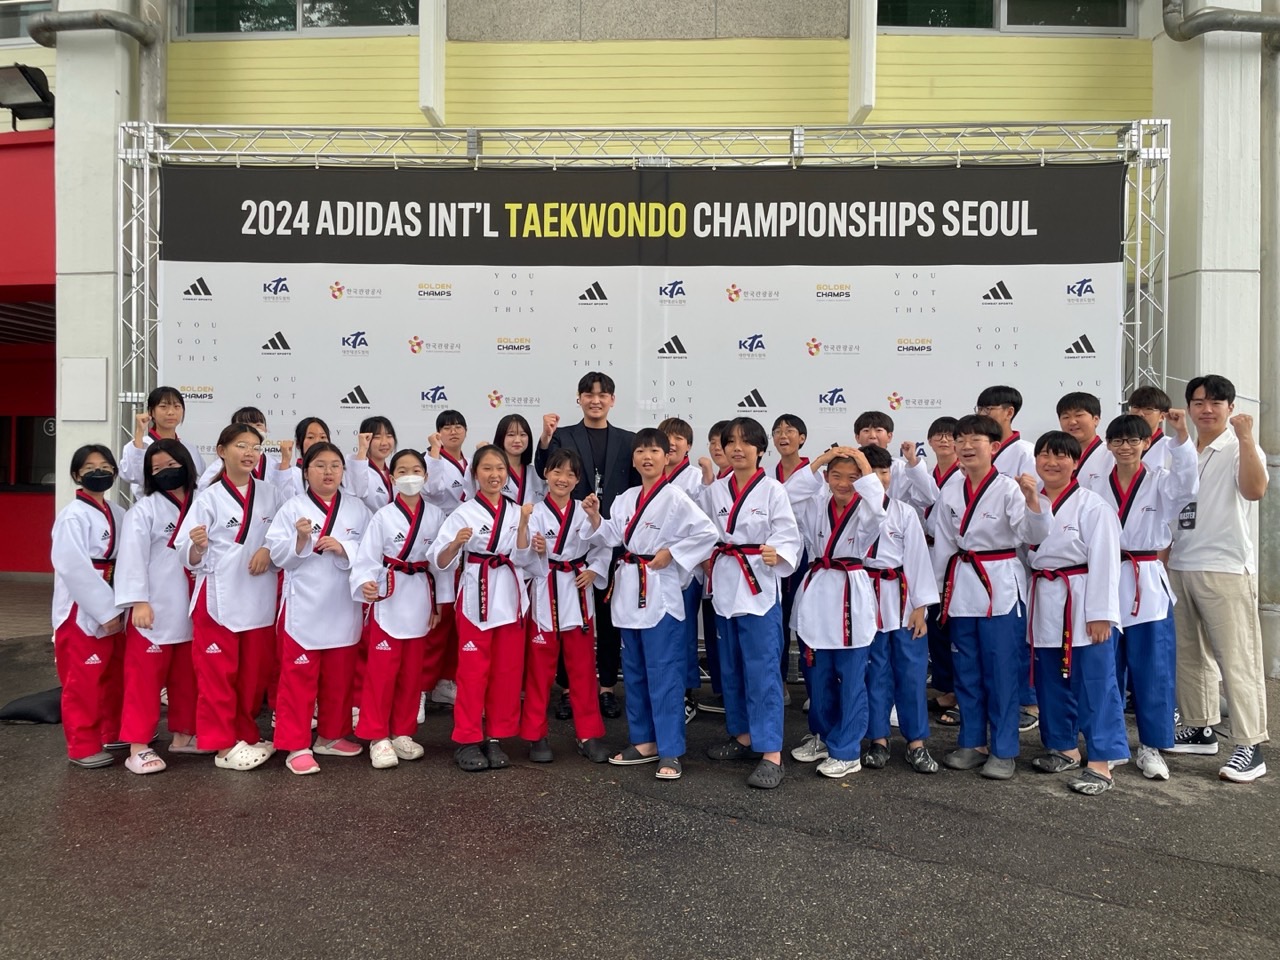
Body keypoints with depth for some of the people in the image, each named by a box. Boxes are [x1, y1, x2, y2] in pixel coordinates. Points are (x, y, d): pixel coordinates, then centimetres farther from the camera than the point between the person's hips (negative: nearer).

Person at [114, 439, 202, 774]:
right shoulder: (144, 509, -6)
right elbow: (133, 556, -12)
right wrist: (138, 601, -18)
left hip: (192, 609, 5)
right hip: (155, 609, -5)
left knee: (188, 676, 15)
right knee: (146, 678, -1)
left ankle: (183, 734, 28)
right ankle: (138, 746, 7)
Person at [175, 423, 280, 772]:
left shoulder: (269, 494, 6)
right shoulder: (209, 498, -4)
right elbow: (190, 557, -6)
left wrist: (269, 549, -9)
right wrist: (197, 546, -28)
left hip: (259, 597, 4)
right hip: (218, 597, -3)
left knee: (255, 671, 12)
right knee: (218, 673, 2)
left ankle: (246, 734, 28)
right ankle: (223, 745, 13)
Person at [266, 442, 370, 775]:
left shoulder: (357, 509, 5)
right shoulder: (292, 508, -1)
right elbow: (279, 556, -4)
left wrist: (344, 548, -15)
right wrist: (300, 540, -21)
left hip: (344, 606, 3)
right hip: (303, 605, -3)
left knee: (339, 676, 14)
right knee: (299, 677, 1)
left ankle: (331, 736, 30)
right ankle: (297, 746, 10)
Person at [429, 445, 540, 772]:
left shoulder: (516, 512, 7)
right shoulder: (463, 513, -3)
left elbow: (523, 559, -1)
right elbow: (440, 563, -8)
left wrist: (523, 525, -13)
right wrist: (456, 543, -27)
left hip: (511, 598, 4)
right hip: (476, 598, -3)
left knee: (508, 672, 8)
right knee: (473, 672, 0)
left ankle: (496, 738, 20)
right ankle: (467, 741, 12)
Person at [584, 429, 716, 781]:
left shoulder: (675, 498, -10)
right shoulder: (625, 499, 10)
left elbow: (706, 534, -16)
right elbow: (612, 539, 8)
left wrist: (670, 553, -16)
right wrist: (595, 518, -6)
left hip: (660, 592, -7)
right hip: (629, 591, 7)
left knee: (663, 673, -4)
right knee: (634, 672, 14)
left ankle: (670, 752, 5)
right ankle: (644, 741, 27)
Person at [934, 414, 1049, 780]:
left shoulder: (1009, 489, -8)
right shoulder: (950, 493, 7)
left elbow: (1034, 536, -18)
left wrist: (1032, 498, -33)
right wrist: (937, 587, 12)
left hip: (1000, 585, -5)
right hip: (962, 585, 5)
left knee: (1001, 671, 1)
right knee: (966, 671, 13)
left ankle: (1003, 750, 14)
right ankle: (972, 743, 26)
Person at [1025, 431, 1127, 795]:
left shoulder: (1092, 505, -10)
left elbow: (1104, 560, -13)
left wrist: (1100, 614, -15)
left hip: (1082, 603, -6)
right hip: (1044, 601, 6)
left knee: (1095, 682, -3)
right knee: (1051, 682, 14)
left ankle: (1101, 763, 6)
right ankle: (1064, 748, 30)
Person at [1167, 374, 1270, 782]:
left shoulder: (1239, 449, -4)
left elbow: (1255, 490, -23)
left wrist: (1245, 438, -27)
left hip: (1225, 568, -6)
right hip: (1179, 567, 7)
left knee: (1237, 658, -5)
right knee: (1189, 655, 13)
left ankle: (1249, 746, -1)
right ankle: (1200, 730, 25)